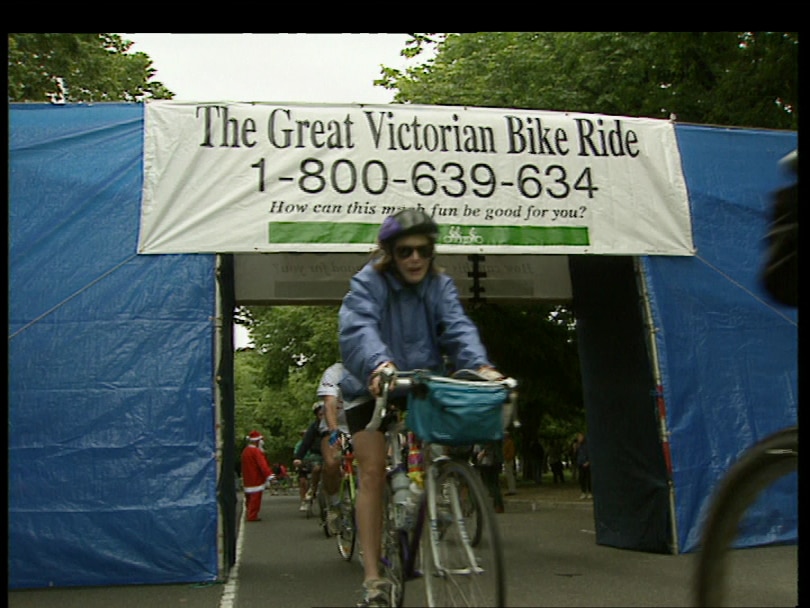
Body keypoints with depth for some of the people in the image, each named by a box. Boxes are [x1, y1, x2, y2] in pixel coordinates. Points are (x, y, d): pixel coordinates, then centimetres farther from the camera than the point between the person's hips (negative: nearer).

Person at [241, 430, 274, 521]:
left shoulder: (245, 451, 14)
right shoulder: (257, 451, -16)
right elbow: (262, 464, -26)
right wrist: (269, 475, -33)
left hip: (247, 480, 9)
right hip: (256, 480, -9)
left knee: (249, 498, 16)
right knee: (255, 498, -7)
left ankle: (249, 514, 25)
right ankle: (252, 516, -8)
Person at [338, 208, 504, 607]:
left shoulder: (440, 285, -5)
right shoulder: (368, 283, -17)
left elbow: (458, 327, -21)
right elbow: (359, 328, -36)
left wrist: (480, 364, -41)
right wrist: (379, 365, -57)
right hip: (372, 388, -3)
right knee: (373, 472, -9)